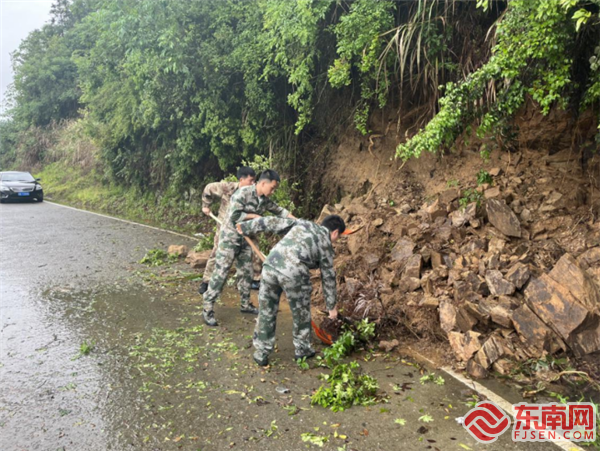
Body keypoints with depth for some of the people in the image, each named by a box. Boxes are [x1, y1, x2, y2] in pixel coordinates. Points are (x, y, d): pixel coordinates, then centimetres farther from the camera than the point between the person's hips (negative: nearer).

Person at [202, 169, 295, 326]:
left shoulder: (265, 200, 3)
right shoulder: (243, 193, -20)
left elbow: (280, 211, 14)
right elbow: (234, 216, -26)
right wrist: (254, 216, -17)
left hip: (245, 240, 8)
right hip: (230, 238, -8)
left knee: (246, 273, 13)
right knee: (220, 273, -7)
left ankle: (245, 304, 30)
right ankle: (207, 309, 1)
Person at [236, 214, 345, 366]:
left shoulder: (301, 223, 25)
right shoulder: (326, 244, 17)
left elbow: (273, 223, 21)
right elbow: (328, 278, 20)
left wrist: (246, 227, 31)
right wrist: (332, 306, 29)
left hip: (270, 265, 4)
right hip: (294, 273, -3)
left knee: (266, 312, 17)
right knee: (301, 313, 21)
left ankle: (261, 353, 28)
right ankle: (302, 349, 37)